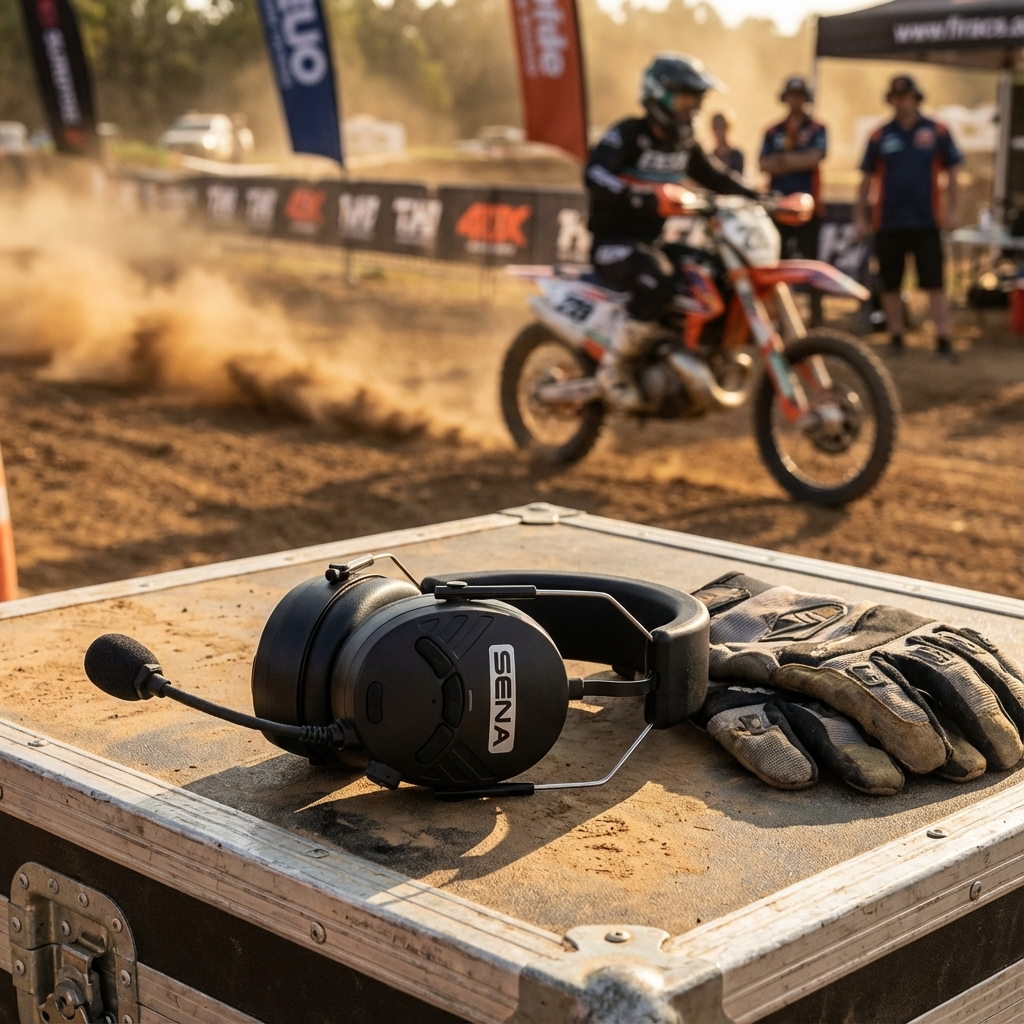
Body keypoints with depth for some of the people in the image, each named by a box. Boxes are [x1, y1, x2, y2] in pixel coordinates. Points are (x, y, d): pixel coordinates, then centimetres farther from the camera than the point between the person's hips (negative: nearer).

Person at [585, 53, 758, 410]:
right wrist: (648, 198, -43)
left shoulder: (684, 143, 12)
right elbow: (594, 176, -29)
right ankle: (614, 367, -23)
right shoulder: (628, 134, -12)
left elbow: (716, 177, 21)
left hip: (657, 240, 8)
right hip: (613, 242, -8)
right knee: (658, 278, -38)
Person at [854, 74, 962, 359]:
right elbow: (867, 178, 9)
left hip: (926, 222, -2)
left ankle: (943, 339, -2)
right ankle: (896, 338, 17)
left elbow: (950, 173, 6)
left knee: (935, 284, -4)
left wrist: (951, 210, 0)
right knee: (890, 285, 7)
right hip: (888, 225, 2)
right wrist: (860, 217, 6)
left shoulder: (937, 132, 3)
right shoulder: (880, 136, 6)